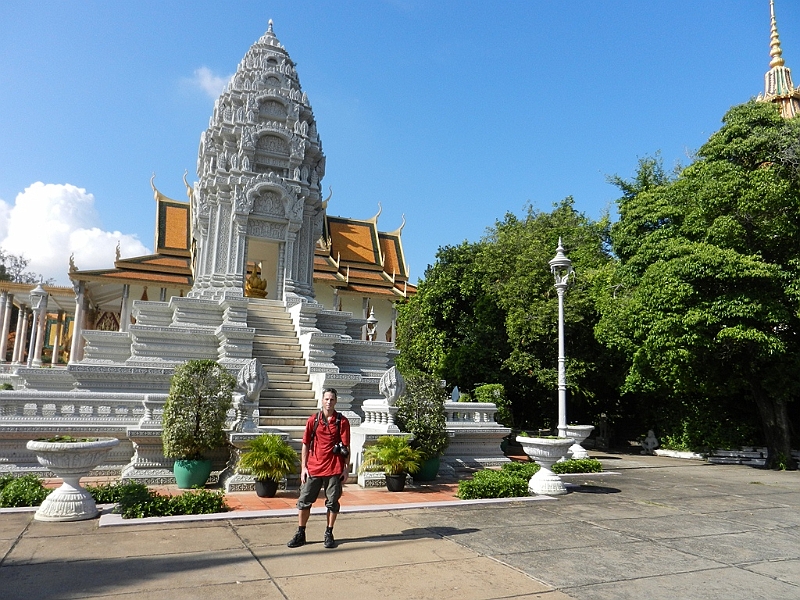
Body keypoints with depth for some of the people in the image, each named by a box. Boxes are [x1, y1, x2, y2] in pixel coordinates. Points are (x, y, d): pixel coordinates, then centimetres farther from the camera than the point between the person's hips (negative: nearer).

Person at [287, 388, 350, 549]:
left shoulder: (342, 421, -2)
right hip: (313, 468, 2)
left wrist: (346, 469, -4)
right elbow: (305, 445, 6)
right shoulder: (313, 420, 3)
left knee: (332, 502, 7)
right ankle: (300, 534, 21)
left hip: (334, 469, -2)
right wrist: (303, 467, 2)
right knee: (304, 501, 7)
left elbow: (346, 447, -1)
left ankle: (329, 534, 23)